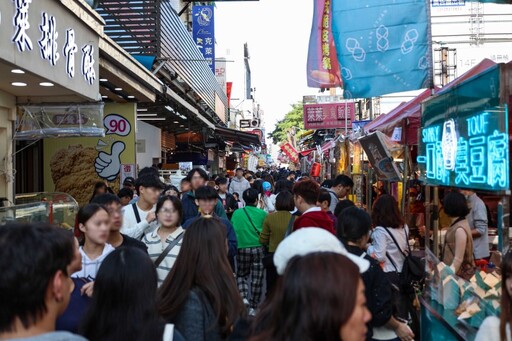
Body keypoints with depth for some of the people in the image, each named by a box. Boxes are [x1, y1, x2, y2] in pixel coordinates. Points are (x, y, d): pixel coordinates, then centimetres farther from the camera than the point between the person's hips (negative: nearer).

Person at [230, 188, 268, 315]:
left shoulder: (237, 213, -1)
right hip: (259, 249, -1)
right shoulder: (262, 214, -5)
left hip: (242, 249, 1)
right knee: (257, 279, 7)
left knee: (241, 275, 20)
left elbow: (232, 231, 3)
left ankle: (243, 297, -3)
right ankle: (253, 307, 12)